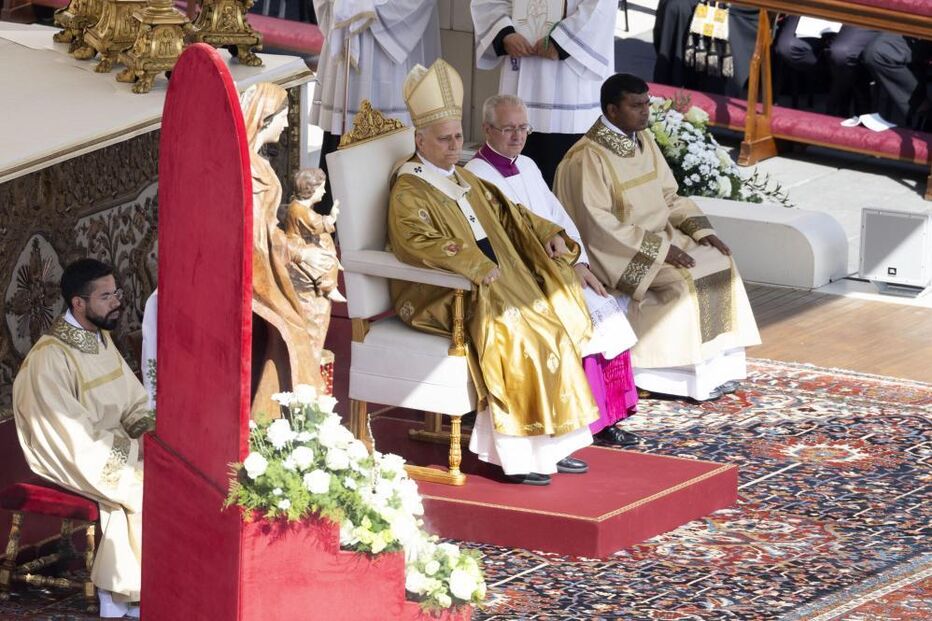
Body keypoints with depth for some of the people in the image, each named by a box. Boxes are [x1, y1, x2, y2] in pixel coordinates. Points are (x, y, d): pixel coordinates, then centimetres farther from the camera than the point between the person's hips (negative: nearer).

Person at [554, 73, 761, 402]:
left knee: (718, 261, -9)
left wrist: (700, 229, -3)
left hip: (659, 235, 8)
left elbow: (669, 196, 15)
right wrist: (659, 248, -24)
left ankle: (717, 366, -6)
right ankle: (689, 376, -14)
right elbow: (598, 225, -22)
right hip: (619, 251, -8)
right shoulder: (587, 158, -18)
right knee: (684, 280, -25)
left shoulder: (644, 141, 8)